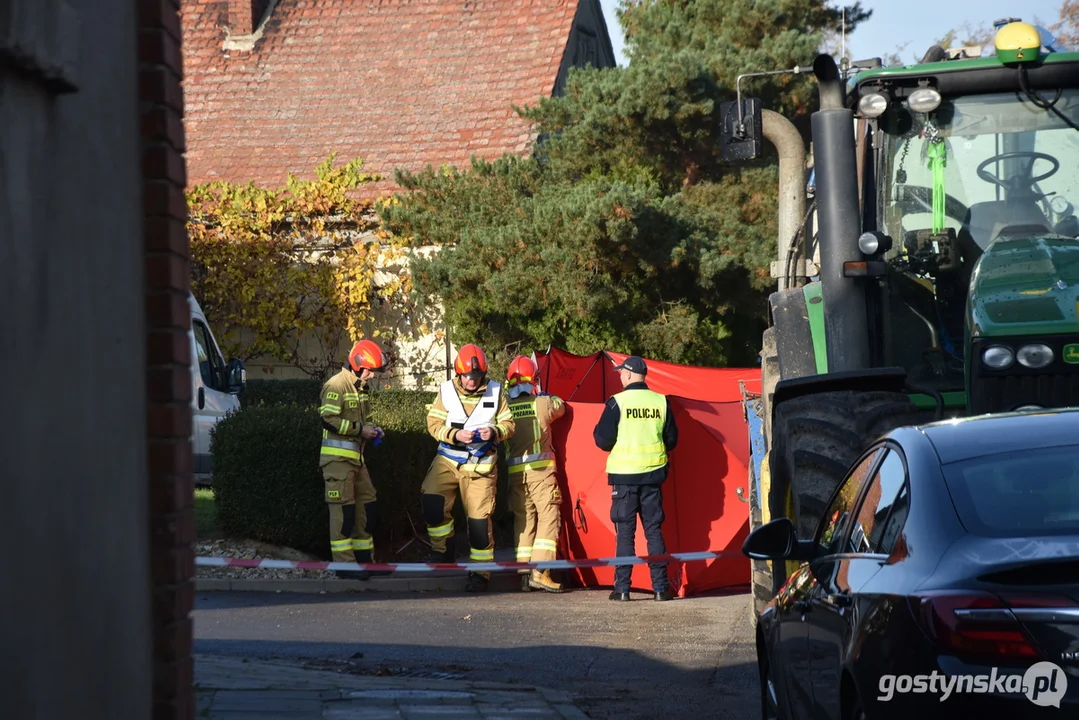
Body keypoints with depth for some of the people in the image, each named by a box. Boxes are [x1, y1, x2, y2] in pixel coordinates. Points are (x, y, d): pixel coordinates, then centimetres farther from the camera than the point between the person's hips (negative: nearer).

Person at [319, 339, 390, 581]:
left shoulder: (360, 387, 18)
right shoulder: (336, 386, -13)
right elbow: (328, 420, -21)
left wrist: (371, 429, 8)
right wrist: (360, 429, -17)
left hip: (355, 457, 10)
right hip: (337, 457, -10)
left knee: (367, 507, 11)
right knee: (343, 509, -9)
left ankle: (365, 559, 19)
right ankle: (344, 564, -7)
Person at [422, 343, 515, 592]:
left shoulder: (495, 392, 1)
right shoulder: (447, 391, 0)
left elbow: (509, 425, 4)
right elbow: (434, 423, -2)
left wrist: (494, 432, -18)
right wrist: (454, 435, -19)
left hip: (481, 464, -1)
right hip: (448, 459, 1)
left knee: (479, 516, -3)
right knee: (430, 497, -21)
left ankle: (480, 572, 7)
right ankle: (442, 550, -1)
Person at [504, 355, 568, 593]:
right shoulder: (543, 403, -4)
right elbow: (561, 407, 16)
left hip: (515, 472, 3)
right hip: (540, 469, -3)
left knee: (523, 520, 10)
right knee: (548, 518, -2)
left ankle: (524, 573, 7)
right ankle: (539, 571, -15)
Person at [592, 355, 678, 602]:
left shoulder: (618, 402, -10)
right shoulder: (661, 402, 1)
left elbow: (603, 441, -9)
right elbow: (671, 440, 8)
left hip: (624, 474, -3)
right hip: (653, 474, 3)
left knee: (624, 532, 3)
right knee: (654, 530, 8)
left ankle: (622, 588, 2)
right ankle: (660, 587, 6)